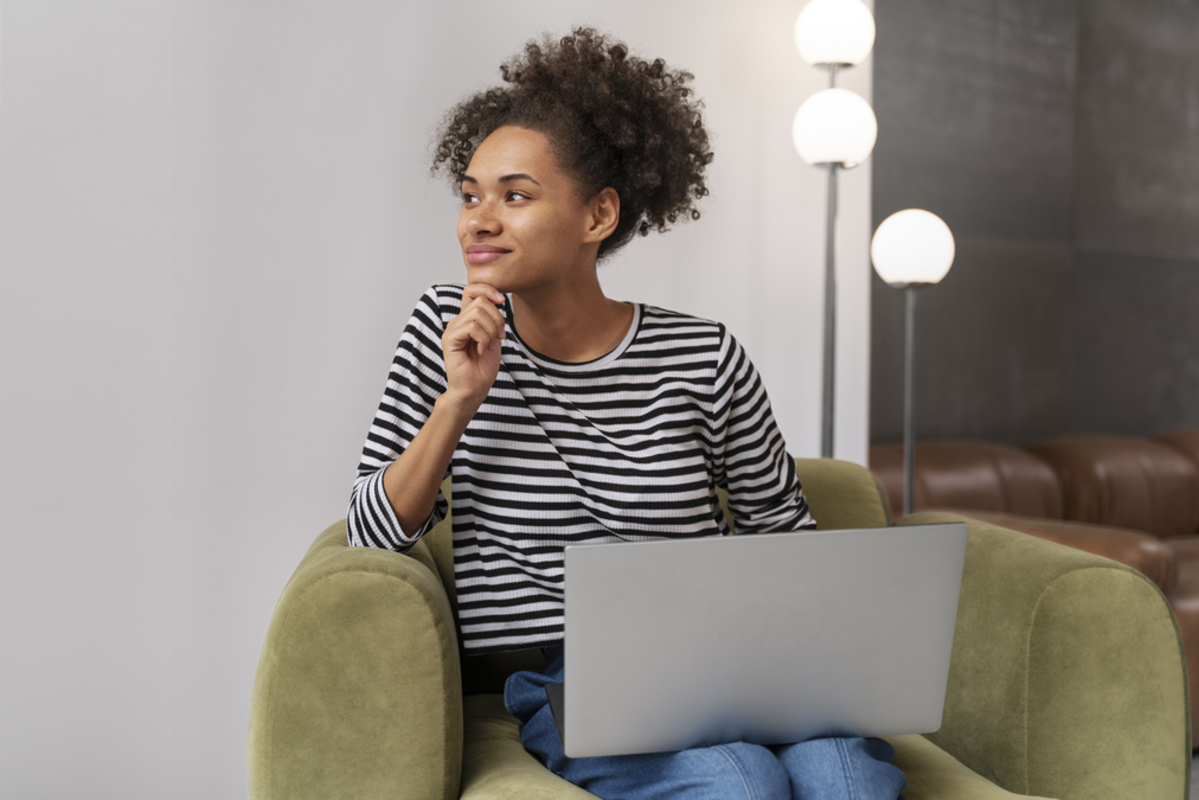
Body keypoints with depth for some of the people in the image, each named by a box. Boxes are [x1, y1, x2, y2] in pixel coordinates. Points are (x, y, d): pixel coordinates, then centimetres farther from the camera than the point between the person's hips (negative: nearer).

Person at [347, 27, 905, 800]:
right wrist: (459, 400, -12)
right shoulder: (448, 329, 3)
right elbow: (373, 532, 1)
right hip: (558, 681, -1)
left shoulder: (704, 357, -1)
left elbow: (784, 528, 11)